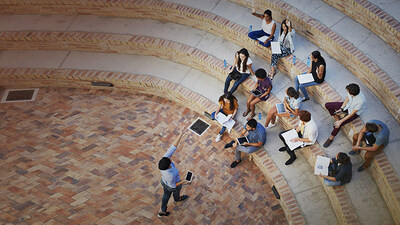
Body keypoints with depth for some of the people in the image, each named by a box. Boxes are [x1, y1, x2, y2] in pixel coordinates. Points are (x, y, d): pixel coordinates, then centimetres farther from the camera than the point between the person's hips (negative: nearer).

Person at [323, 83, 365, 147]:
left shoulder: (361, 101, -39)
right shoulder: (351, 92, -25)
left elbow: (352, 114, -29)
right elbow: (347, 99, -2)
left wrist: (340, 121, -26)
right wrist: (341, 109, -9)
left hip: (354, 112, -6)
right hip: (347, 105, 6)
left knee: (338, 125, -21)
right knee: (327, 105, -4)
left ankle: (331, 138, 5)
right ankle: (337, 119, 7)